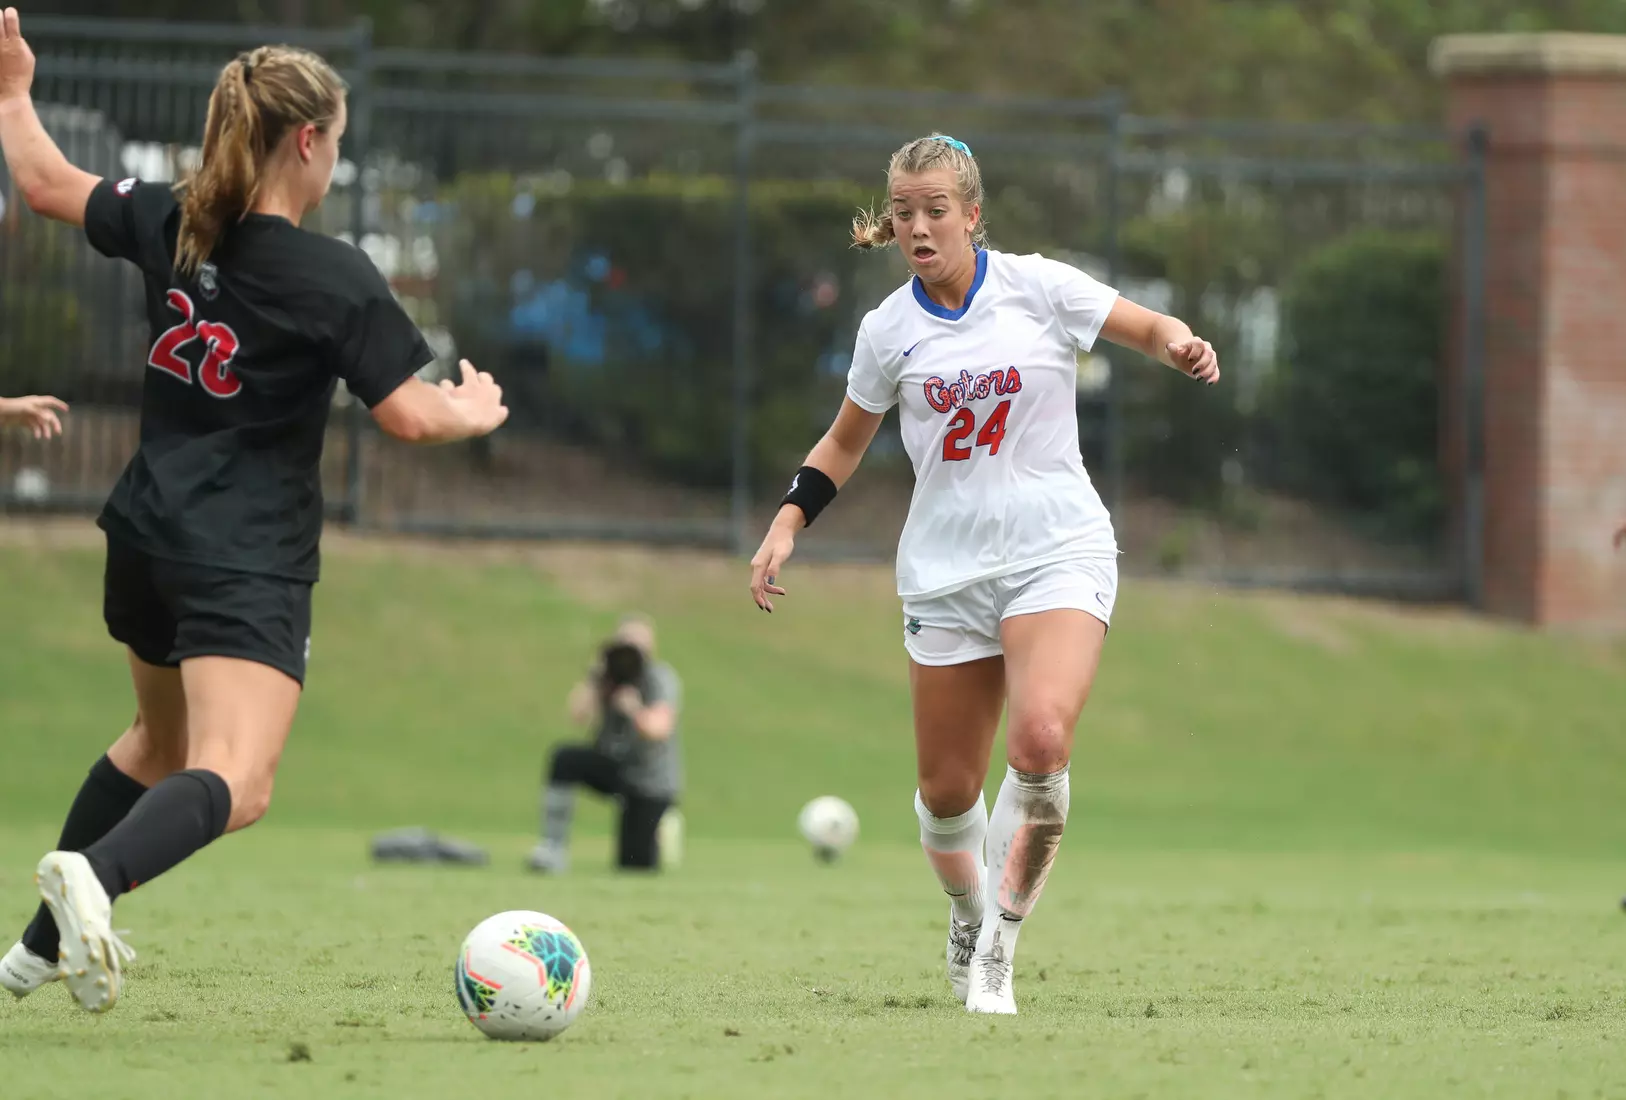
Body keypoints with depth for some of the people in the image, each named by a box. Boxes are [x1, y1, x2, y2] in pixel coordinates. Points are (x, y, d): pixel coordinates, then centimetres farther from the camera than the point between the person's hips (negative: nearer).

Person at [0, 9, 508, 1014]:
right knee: (236, 787, -19)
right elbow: (411, 414, -13)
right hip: (249, 567, -8)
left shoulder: (168, 227, 2)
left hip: (147, 542, 8)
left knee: (162, 743, 30)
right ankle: (96, 873, -48)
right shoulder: (336, 280, -14)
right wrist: (477, 410, 9)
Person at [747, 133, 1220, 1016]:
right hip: (945, 570, 3)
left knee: (1040, 743, -26)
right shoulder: (889, 330, 4)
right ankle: (967, 920, 34)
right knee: (947, 787, 3)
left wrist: (1183, 346, -16)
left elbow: (1151, 329, 7)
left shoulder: (1038, 288, -3)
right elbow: (845, 443, 18)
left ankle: (998, 948, -14)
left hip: (1057, 553, -3)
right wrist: (787, 524, 6)